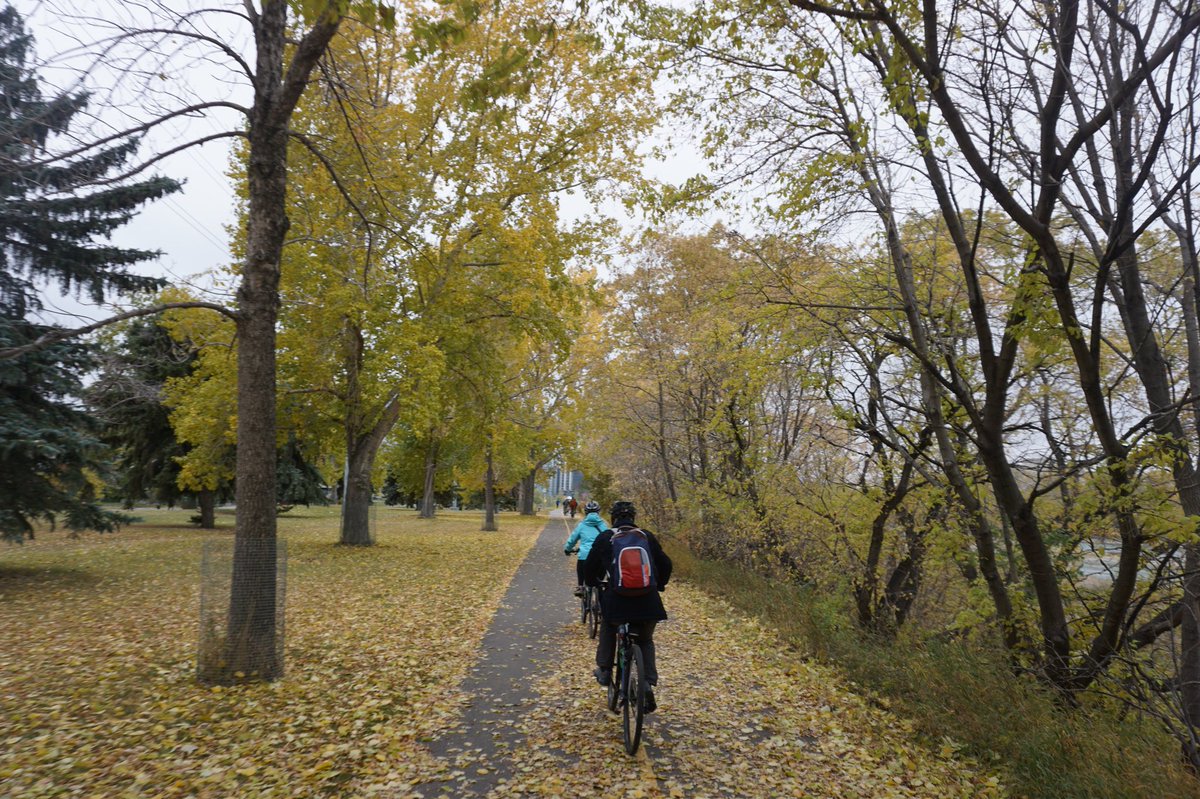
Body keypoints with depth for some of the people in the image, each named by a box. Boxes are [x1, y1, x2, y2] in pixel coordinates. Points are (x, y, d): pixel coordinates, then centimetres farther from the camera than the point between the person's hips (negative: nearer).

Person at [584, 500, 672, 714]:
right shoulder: (647, 536, 11)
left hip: (616, 598, -1)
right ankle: (648, 683, 6)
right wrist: (659, 586, 33)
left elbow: (590, 568, 14)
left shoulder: (604, 538, 8)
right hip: (648, 600, 1)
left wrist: (593, 584, 35)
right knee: (645, 640, 24)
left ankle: (604, 670, 30)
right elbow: (665, 565, 16)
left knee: (608, 627, 32)